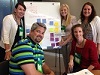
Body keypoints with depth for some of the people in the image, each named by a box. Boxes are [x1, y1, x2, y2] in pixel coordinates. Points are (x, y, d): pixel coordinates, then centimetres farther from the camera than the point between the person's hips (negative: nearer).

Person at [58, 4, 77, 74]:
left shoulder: (73, 18, -10)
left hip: (70, 41, -4)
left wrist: (66, 41, -14)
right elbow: (59, 31, 7)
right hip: (63, 42, 4)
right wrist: (61, 40, -10)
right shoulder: (60, 19, 3)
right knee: (65, 57, 14)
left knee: (70, 57, -1)